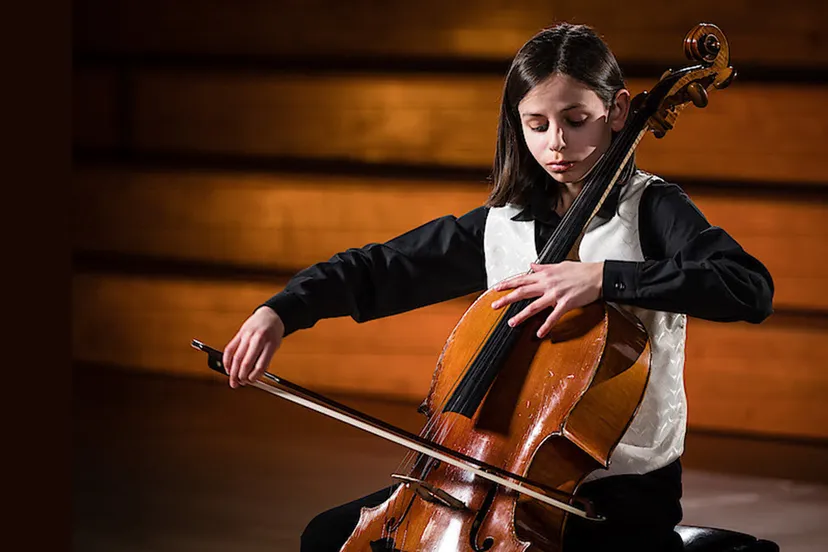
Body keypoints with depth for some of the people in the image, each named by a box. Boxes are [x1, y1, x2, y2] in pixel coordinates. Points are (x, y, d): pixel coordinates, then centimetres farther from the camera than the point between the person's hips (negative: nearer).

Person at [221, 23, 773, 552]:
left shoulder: (652, 209, -7)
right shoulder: (499, 225, 8)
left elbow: (751, 289, -24)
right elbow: (381, 270, 11)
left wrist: (603, 276, -31)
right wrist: (280, 311, -7)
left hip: (623, 483, -5)